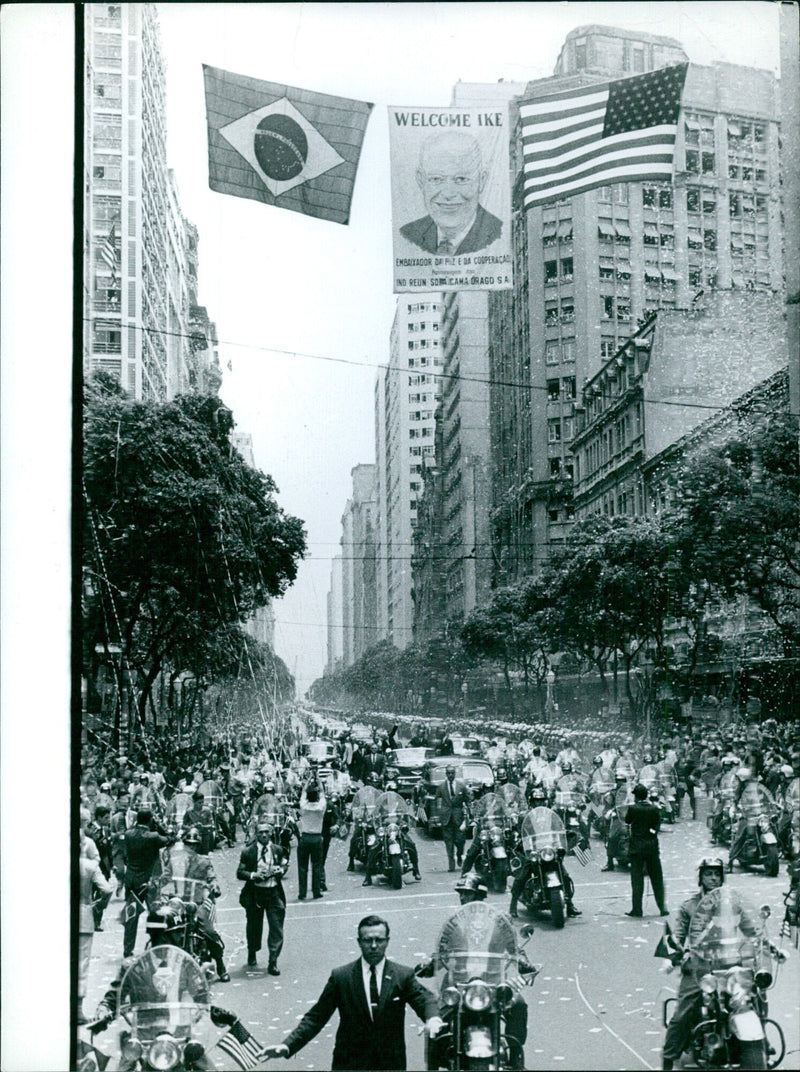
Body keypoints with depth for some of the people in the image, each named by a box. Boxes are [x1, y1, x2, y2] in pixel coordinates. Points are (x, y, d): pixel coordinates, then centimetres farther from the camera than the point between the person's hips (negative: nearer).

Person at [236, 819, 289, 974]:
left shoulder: (278, 850, 3)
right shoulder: (248, 851, -4)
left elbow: (285, 865, 17)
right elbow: (240, 873, -2)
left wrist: (281, 870, -5)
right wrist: (253, 875, -20)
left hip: (274, 893, 1)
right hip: (254, 893, -1)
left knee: (277, 928, -4)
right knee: (254, 927, 14)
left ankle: (273, 962, 3)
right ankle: (252, 956, 38)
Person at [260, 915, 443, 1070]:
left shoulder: (404, 976, 0)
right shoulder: (340, 977, -2)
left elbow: (424, 999, -11)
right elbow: (316, 1017, -2)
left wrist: (432, 1017, -36)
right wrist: (287, 1046, -14)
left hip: (391, 1062, 1)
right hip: (349, 1063, 0)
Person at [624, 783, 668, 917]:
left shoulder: (633, 808, -11)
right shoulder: (654, 808, -3)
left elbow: (627, 821, 4)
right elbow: (658, 824, 2)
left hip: (637, 846, -2)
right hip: (652, 846, 2)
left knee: (637, 879, 2)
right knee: (656, 878, 10)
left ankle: (637, 909, 1)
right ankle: (662, 907, 10)